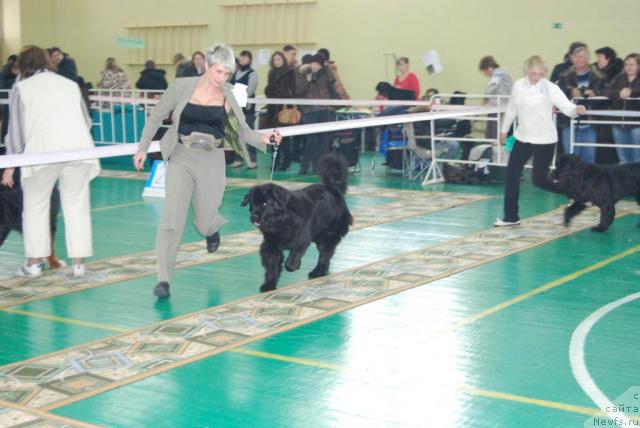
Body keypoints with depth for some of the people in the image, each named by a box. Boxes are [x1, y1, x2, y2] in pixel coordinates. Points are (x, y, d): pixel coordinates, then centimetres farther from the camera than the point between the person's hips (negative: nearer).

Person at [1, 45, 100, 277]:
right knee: (76, 206, 8)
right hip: (77, 148, 2)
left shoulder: (22, 87, 12)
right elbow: (86, 121, 25)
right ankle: (79, 263, 8)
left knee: (35, 207, 11)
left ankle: (34, 263, 12)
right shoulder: (70, 84, 21)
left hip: (43, 150, -2)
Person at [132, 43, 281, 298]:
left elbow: (243, 131, 4)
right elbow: (156, 116, 7)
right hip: (181, 159, -1)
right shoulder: (182, 86, -3)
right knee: (173, 217, -14)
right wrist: (143, 148, 7)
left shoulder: (228, 96, 1)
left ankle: (212, 229, 46)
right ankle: (164, 279, -8)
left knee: (205, 223, 6)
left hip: (212, 162, 1)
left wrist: (263, 138, -16)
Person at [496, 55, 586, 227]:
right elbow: (512, 109, 13)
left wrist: (577, 110, -44)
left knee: (540, 179, -4)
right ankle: (511, 217, 17)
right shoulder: (518, 85, 0)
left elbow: (567, 107, -22)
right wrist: (505, 130, 22)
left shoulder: (550, 88, -13)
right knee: (511, 175, 5)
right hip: (523, 137, 5)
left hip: (544, 140, -5)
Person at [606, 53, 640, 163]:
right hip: (619, 122, 4)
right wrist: (619, 93, -20)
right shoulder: (619, 78, 12)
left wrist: (631, 92, -25)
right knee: (623, 159, 12)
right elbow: (609, 92, -2)